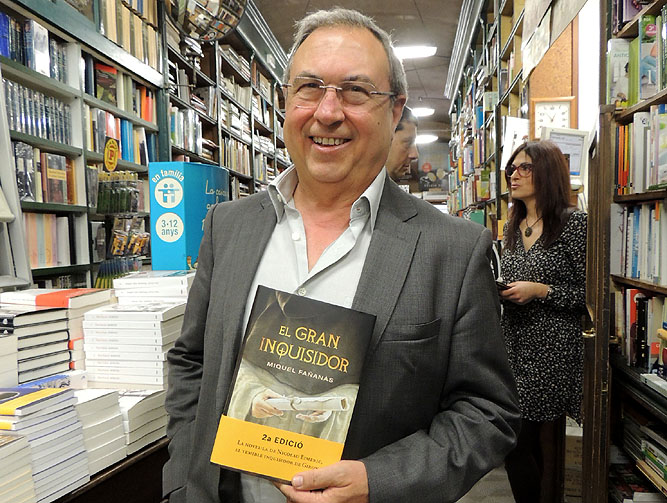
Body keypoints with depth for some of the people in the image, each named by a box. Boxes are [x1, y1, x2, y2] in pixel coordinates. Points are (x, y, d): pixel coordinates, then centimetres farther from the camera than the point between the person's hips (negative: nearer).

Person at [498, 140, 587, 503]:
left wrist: (540, 290, -19)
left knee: (516, 442, -4)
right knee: (527, 441, 14)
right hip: (513, 341, 7)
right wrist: (498, 289, 1)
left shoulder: (573, 222, -8)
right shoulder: (513, 226, 12)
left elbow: (591, 294, -9)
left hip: (551, 349, -6)